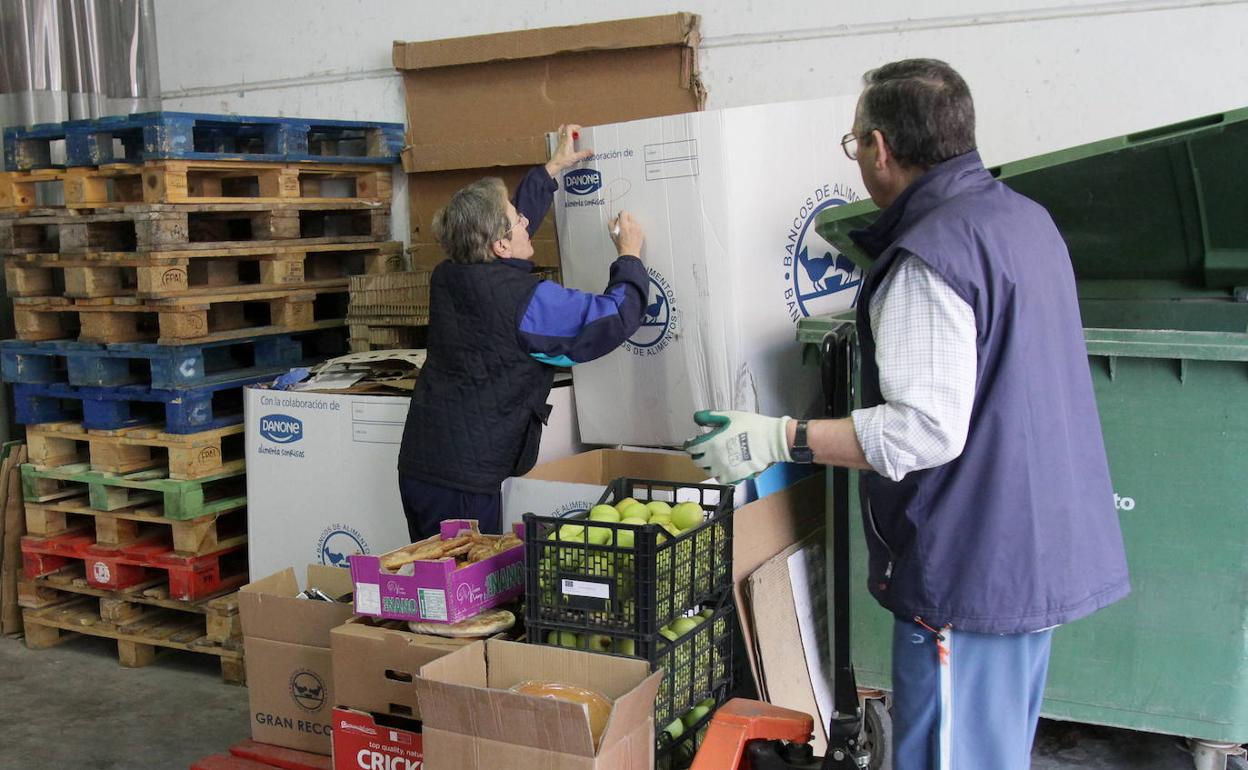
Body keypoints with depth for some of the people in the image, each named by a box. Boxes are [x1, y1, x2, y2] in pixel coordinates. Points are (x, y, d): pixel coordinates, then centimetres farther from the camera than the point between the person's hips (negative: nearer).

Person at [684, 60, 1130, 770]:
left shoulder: (927, 257, -21)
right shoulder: (1028, 218, 10)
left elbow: (927, 429, -28)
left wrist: (777, 439, -24)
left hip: (973, 571, -10)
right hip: (1044, 551, 10)